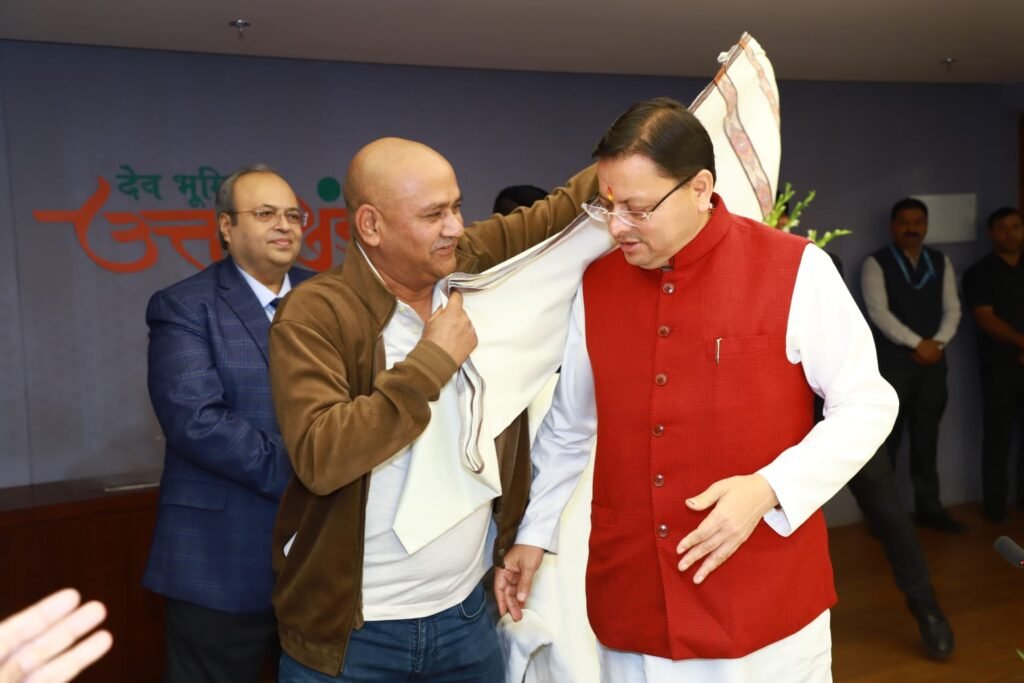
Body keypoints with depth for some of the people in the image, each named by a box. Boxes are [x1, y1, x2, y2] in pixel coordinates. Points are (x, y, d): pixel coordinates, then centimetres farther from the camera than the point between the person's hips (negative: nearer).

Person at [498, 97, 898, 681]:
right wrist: (534, 534, 16)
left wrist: (768, 489, -18)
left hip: (766, 601, -3)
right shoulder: (595, 285, 1)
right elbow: (569, 427, 12)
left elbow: (867, 405, -5)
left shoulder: (796, 270, -11)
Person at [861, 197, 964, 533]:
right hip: (892, 363, -4)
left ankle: (929, 508, 22)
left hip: (933, 362, 4)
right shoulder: (876, 263, -4)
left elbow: (952, 308, 7)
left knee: (926, 439, 12)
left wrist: (937, 343, -9)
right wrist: (917, 343, -16)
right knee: (887, 440, 2)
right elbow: (878, 312, -13)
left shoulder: (941, 262, 12)